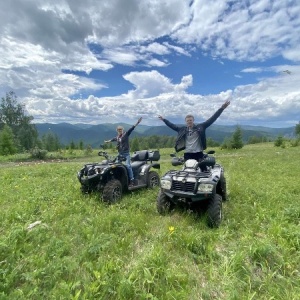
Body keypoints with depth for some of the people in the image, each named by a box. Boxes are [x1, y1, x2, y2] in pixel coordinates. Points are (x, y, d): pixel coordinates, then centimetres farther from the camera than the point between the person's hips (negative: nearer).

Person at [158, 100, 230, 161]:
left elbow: (211, 119, -3)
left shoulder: (200, 127, 0)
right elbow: (173, 126, 17)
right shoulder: (183, 129, 8)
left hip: (198, 153, -1)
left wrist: (222, 108, -8)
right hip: (187, 154, 2)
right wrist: (164, 119, 19)